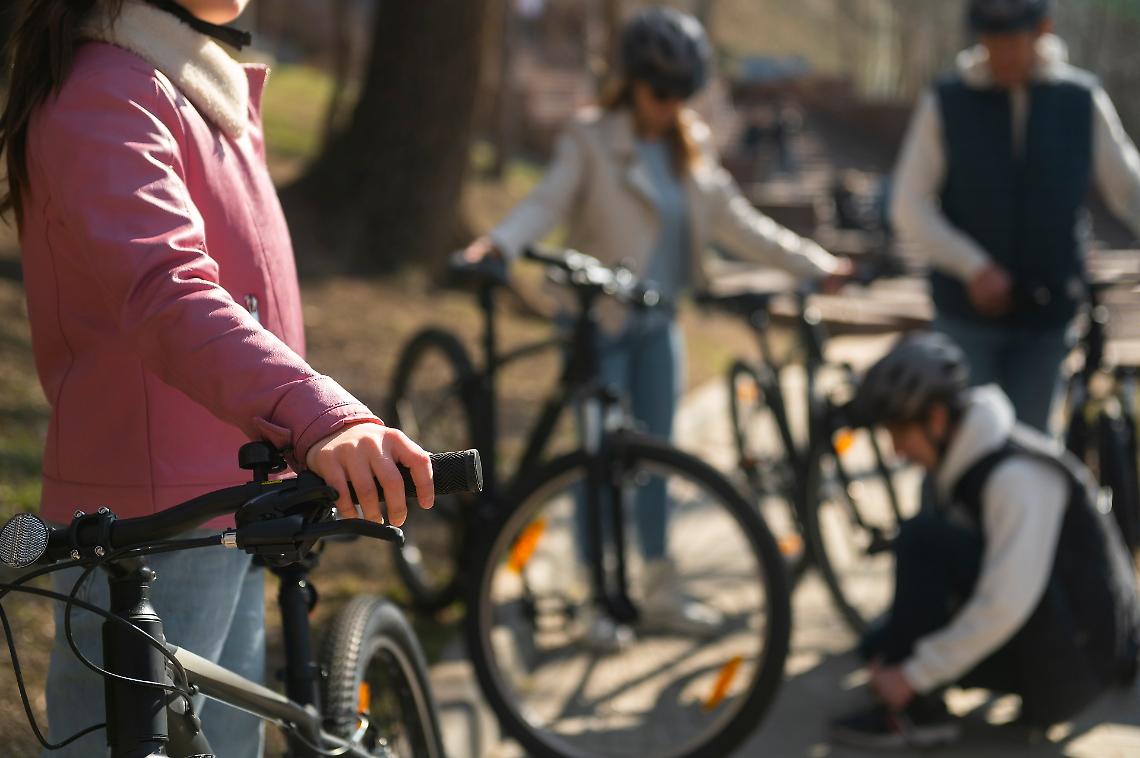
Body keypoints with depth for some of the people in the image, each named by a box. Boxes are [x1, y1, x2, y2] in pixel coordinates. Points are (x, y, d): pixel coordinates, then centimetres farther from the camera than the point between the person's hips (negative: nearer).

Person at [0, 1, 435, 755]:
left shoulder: (217, 92, 15)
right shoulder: (103, 94, -17)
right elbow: (166, 291, -34)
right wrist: (320, 417, -49)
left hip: (230, 497, 10)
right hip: (151, 511, -10)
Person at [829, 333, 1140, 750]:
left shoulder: (1017, 474, -21)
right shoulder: (963, 462, 9)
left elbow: (1006, 604, -29)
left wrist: (914, 675, -24)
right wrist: (894, 648, 5)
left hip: (1081, 659, -9)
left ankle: (915, 714, -15)